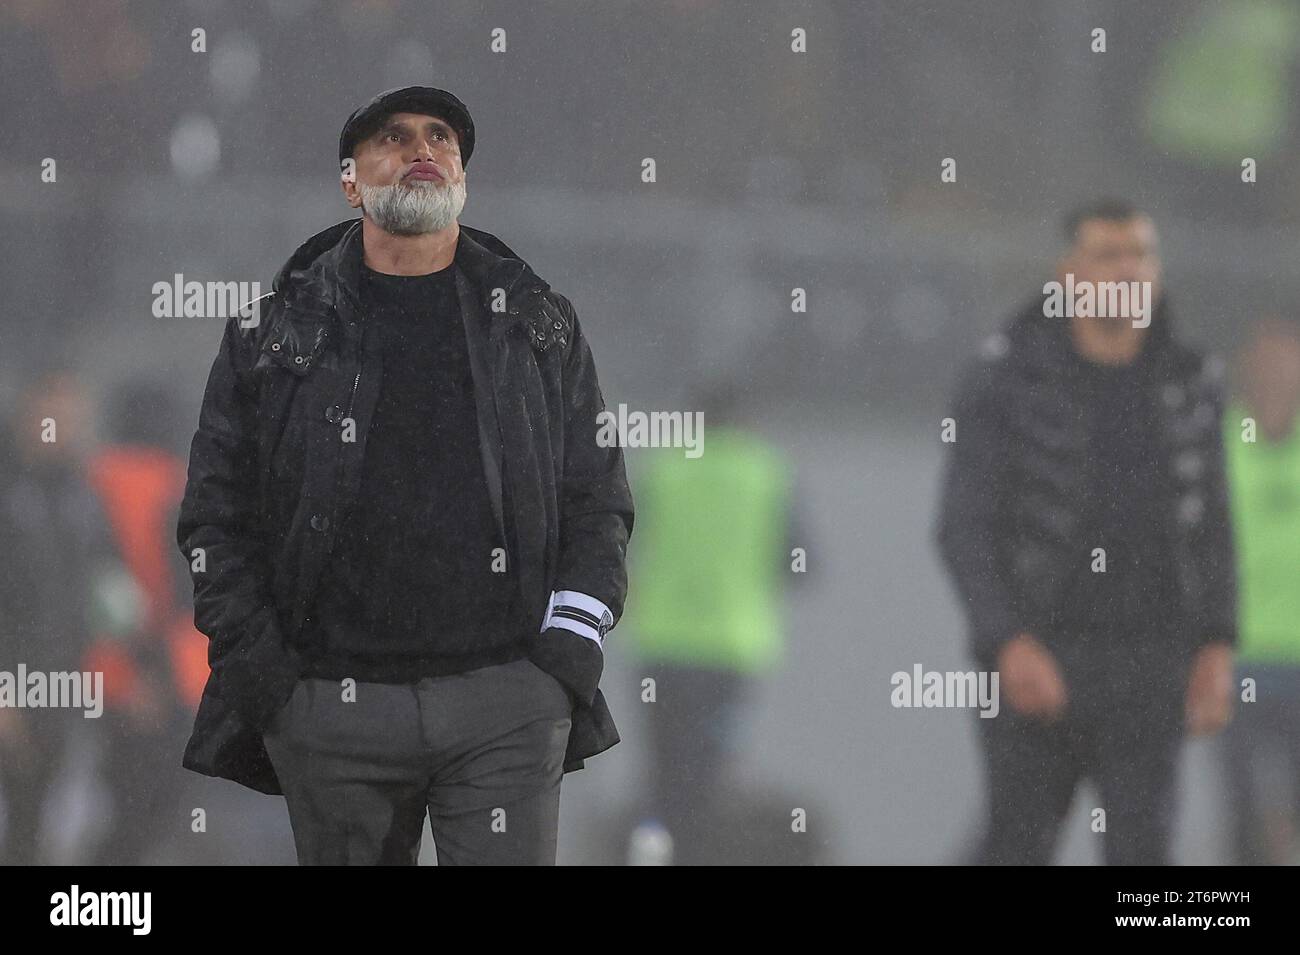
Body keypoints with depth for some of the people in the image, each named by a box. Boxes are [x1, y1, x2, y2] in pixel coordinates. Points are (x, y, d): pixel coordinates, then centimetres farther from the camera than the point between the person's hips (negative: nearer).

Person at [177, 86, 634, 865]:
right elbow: (215, 513, 9)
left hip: (505, 706, 0)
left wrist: (571, 643, -1)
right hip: (331, 706, 0)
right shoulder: (275, 334, 10)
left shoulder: (540, 326, 13)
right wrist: (256, 663, -2)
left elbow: (598, 502, 13)